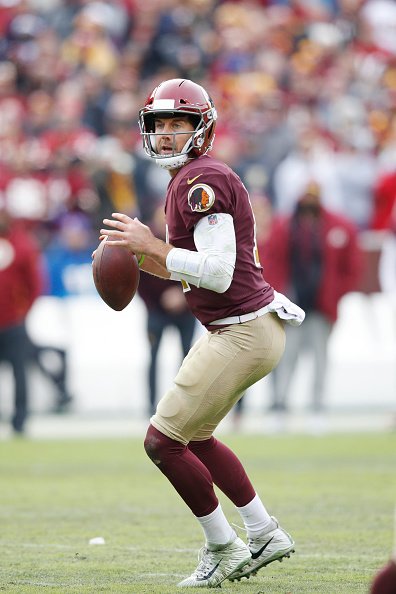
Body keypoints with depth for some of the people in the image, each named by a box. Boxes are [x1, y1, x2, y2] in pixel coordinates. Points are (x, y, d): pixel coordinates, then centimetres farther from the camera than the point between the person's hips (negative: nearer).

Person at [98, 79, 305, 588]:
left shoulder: (204, 182, -18)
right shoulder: (185, 183, 14)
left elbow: (218, 273, -25)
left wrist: (152, 246, -19)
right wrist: (141, 256, 8)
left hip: (243, 332, -11)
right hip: (231, 330, 11)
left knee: (163, 442, -5)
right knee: (193, 438, 22)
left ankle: (223, 548, 8)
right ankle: (264, 535, 28)